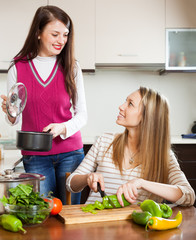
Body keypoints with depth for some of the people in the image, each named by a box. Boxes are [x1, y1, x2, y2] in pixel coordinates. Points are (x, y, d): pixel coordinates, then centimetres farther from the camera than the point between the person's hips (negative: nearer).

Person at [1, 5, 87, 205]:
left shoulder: (71, 67, 1)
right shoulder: (18, 68, 0)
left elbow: (82, 113, 3)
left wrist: (63, 127, -15)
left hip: (70, 152, 1)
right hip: (34, 156, 0)